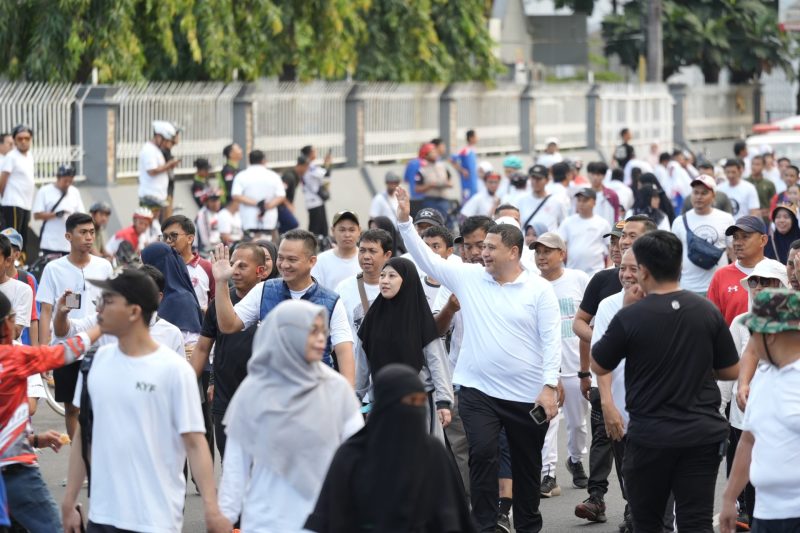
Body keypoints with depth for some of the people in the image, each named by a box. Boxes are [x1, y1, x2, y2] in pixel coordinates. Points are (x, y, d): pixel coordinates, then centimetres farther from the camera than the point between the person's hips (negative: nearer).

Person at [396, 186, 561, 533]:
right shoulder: (468, 278, 2)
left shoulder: (539, 289, -5)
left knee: (527, 464, 11)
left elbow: (551, 339, -6)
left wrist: (549, 386, -12)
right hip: (478, 390, 1)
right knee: (482, 453, -15)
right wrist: (405, 221, -11)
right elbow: (426, 257, 0)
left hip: (528, 396, -1)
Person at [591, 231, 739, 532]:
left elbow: (598, 367, 2)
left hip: (650, 436, -2)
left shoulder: (630, 317, -13)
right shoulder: (708, 312, -3)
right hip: (703, 434, 2)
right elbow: (731, 371, 6)